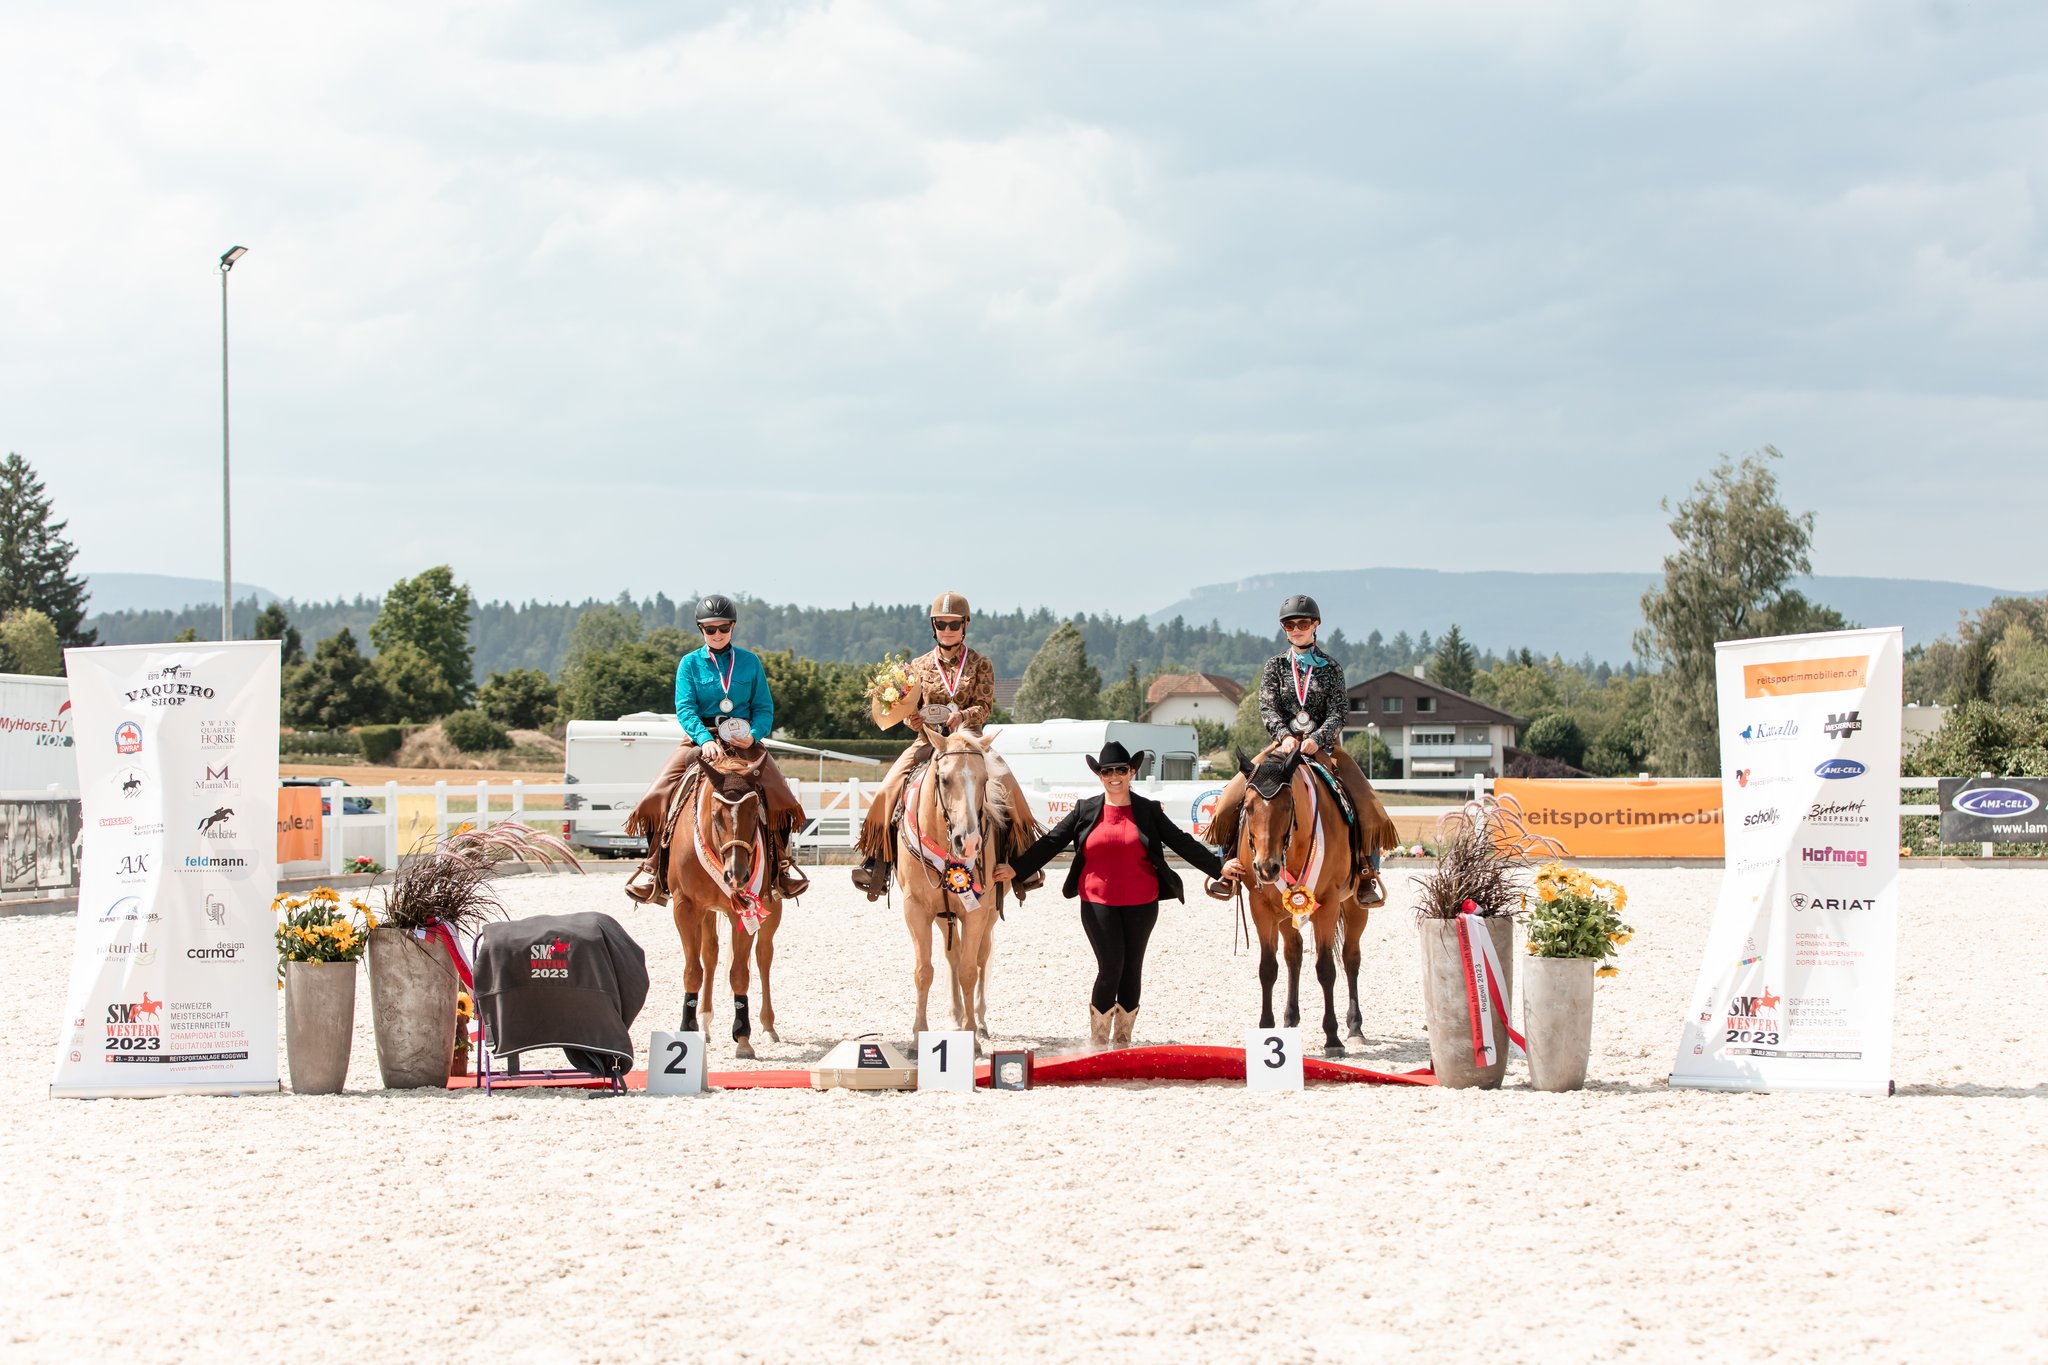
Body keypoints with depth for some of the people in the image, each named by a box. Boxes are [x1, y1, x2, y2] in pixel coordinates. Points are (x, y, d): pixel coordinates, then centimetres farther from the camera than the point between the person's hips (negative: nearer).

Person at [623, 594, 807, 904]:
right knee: (656, 799, -19)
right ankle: (655, 867, -4)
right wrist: (705, 740, -26)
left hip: (745, 741, 1)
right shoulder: (690, 664, 4)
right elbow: (685, 708, -7)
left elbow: (765, 708, 7)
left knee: (781, 798, -19)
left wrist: (753, 735, -15)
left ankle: (781, 862, 2)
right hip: (700, 739, -1)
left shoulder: (750, 662, 8)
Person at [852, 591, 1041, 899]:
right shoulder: (920, 666, 11)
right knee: (890, 789, -20)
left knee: (1003, 782, -25)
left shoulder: (979, 665, 6)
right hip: (928, 740, 1)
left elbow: (984, 706, -4)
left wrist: (961, 716, -24)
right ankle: (875, 861, -11)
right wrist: (912, 718, -14)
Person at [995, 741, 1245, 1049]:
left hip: (1141, 905, 2)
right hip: (1098, 904, -2)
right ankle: (1097, 1041, 5)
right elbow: (1051, 843, 4)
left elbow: (1182, 843, 4)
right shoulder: (1085, 811, 4)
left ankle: (1122, 1041, 20)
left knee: (1132, 969, 8)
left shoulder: (1148, 811, 4)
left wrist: (1219, 867, -4)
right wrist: (1016, 868, -2)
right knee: (1110, 968, -8)